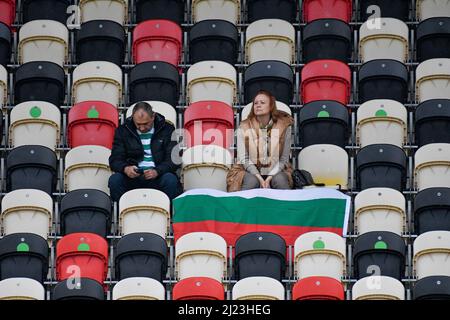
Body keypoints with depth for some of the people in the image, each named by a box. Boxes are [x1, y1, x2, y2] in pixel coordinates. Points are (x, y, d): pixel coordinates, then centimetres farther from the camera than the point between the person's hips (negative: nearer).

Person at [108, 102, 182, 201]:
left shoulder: (167, 130, 7)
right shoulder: (122, 131, 11)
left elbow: (173, 160, -1)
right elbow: (115, 160, 6)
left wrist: (157, 171, -21)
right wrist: (125, 169, -18)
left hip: (158, 176, -1)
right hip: (132, 176, 1)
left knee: (170, 180, -34)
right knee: (115, 179, -29)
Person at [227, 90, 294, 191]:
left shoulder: (283, 126, -2)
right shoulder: (244, 127, -1)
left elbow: (284, 159, -1)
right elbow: (244, 159, -4)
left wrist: (270, 177, -15)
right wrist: (259, 178, -18)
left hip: (275, 171, 1)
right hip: (250, 172, -1)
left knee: (280, 180, -32)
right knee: (252, 181, -33)